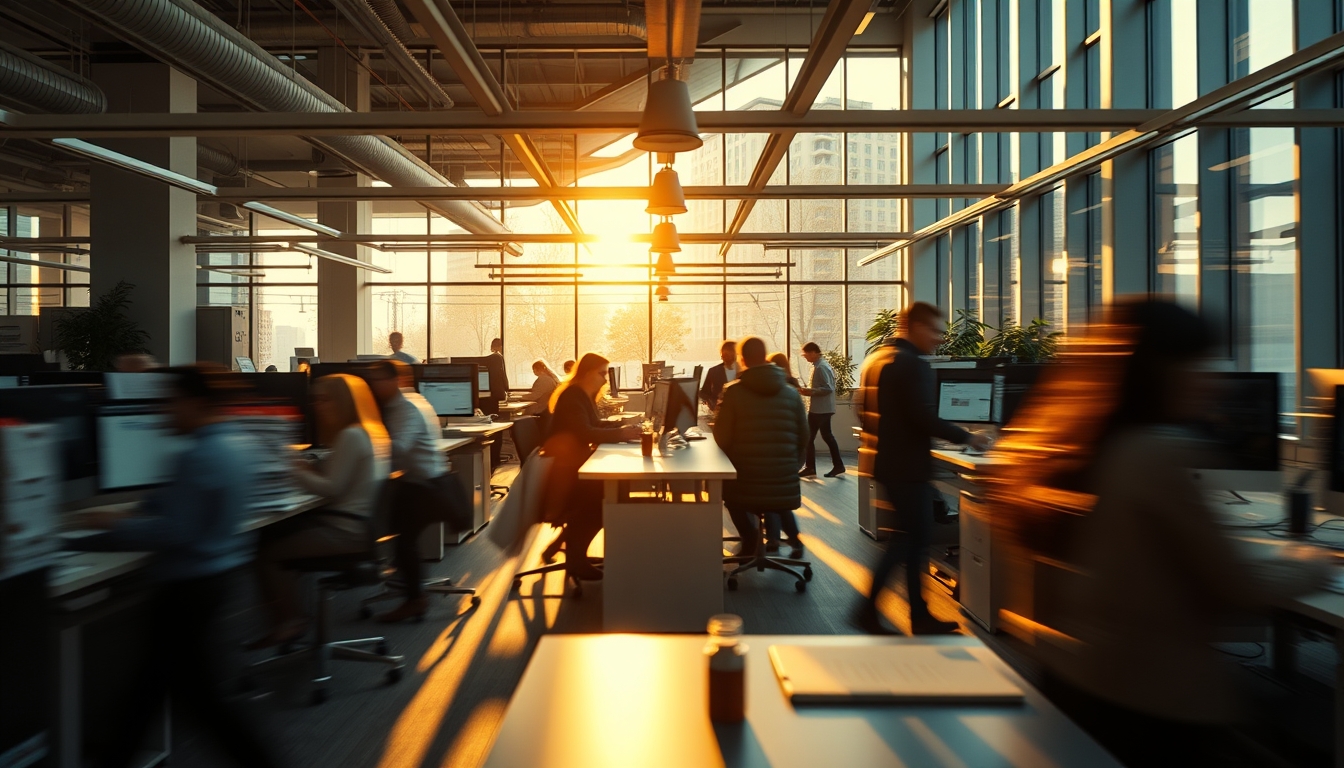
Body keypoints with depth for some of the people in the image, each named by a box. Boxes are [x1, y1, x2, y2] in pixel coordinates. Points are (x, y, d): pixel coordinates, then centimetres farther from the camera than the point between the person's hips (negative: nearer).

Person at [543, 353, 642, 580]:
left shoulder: (584, 396, 14)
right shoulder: (572, 397, -17)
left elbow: (596, 426, 13)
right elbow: (585, 433, -28)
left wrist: (623, 429, -4)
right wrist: (621, 434, -27)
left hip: (573, 465, 10)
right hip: (561, 470, -10)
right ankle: (575, 558, -14)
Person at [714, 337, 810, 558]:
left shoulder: (733, 391, -7)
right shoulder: (792, 393, 2)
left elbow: (722, 438, -6)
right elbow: (804, 437, 7)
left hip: (746, 484, -3)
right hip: (785, 486, 3)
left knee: (728, 489, 29)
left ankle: (750, 536, 11)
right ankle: (793, 538, 15)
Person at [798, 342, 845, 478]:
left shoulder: (820, 367, -18)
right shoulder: (823, 364, 14)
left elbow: (828, 388, -24)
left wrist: (810, 391, -21)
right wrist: (810, 391, 12)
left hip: (819, 409, -10)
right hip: (824, 408, 10)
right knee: (827, 436, 13)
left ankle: (810, 468, 1)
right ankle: (838, 466, 16)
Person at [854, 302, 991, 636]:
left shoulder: (876, 359, 11)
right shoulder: (913, 364, -18)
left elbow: (867, 414, 17)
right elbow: (925, 418, -24)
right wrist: (968, 437, -13)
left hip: (888, 462, 9)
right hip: (908, 467, -9)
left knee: (908, 536, 16)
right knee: (915, 540, 2)